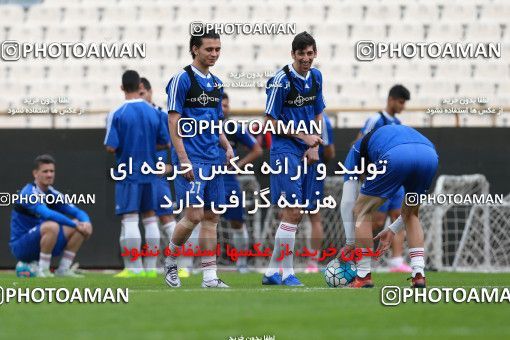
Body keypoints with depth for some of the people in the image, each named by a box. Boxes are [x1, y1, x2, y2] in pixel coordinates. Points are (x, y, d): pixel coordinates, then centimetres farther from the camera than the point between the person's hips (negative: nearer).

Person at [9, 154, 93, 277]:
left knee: (82, 227, -1)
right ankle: (42, 271, -21)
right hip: (21, 247, -8)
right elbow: (47, 214, -32)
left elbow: (78, 212, 5)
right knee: (51, 226, -35)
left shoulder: (53, 194, 7)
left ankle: (63, 269, -1)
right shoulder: (29, 193, -17)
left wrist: (86, 222, -19)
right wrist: (75, 224, -30)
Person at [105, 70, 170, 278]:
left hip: (127, 174, -4)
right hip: (150, 174, 4)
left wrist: (125, 148, 8)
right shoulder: (155, 113, 1)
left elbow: (111, 147, -13)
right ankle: (151, 267, 11)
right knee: (150, 218, 10)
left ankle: (134, 268, -6)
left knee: (129, 220, -3)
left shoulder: (117, 115, -10)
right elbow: (165, 143, 5)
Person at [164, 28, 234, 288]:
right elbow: (173, 122, -11)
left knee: (211, 216, 4)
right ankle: (170, 261, 9)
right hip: (190, 158, -7)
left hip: (213, 160, 7)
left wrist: (227, 147, 6)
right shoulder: (182, 79, -6)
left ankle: (210, 276, 5)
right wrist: (183, 159, -17)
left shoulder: (216, 84, 16)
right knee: (194, 214, -13)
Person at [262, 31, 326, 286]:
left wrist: (314, 146, 6)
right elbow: (271, 121, -10)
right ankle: (287, 272, -6)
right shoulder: (281, 80, -13)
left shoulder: (315, 76, 9)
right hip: (284, 150, -8)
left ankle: (272, 271, 15)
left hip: (305, 151, 8)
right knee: (293, 211, -12)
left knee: (293, 213, 9)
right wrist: (304, 136, -13)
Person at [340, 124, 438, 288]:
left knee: (362, 211, 18)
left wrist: (350, 242, 33)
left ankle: (363, 276, 18)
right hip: (430, 155, 5)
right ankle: (419, 274, 19)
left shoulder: (357, 150, 35)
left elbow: (347, 202, 28)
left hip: (396, 158, -5)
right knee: (411, 214, 30)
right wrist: (392, 230, 48)